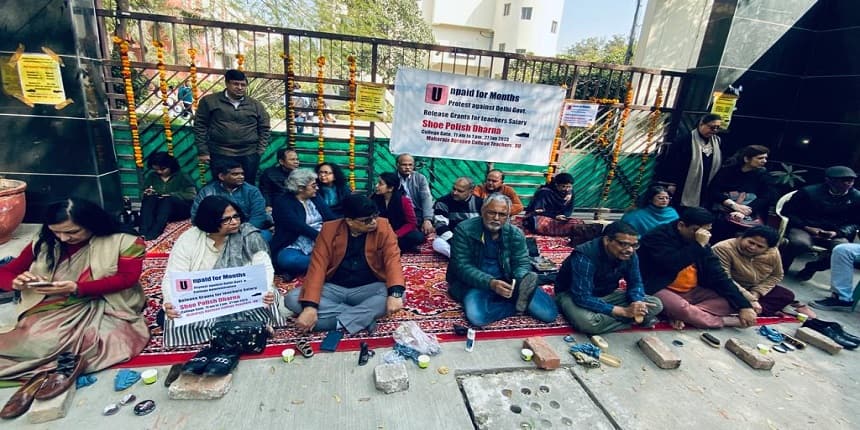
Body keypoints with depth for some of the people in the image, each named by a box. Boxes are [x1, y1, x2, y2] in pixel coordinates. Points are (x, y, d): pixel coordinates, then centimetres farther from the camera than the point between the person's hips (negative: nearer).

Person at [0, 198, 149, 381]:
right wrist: (16, 282, -10)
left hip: (102, 309, -4)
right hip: (52, 309, 4)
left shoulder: (125, 242, -6)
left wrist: (76, 289, -23)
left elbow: (127, 278, -13)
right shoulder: (43, 243, 7)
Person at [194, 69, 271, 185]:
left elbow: (264, 128, 9)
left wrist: (259, 151, 1)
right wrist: (202, 151, -2)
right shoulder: (209, 101, 2)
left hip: (249, 155, 1)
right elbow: (200, 126, 3)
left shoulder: (256, 105, 7)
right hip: (220, 154, -1)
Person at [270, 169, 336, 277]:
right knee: (288, 260, -38)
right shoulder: (282, 202, -5)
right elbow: (299, 226, -17)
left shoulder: (315, 198, 14)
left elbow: (331, 217, 5)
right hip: (294, 248, -4)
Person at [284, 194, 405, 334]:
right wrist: (310, 306, -26)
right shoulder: (329, 229, -8)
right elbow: (318, 266, -13)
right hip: (334, 288, 2)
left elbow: (392, 259, -18)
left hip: (368, 289, -1)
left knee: (399, 295, -31)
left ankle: (337, 322, -25)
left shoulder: (382, 226, -10)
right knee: (292, 299, -20)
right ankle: (365, 316, -22)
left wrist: (395, 293, -37)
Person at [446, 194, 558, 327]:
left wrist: (520, 282, -26)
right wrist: (491, 283, -32)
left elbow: (522, 264, -1)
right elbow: (462, 267, -16)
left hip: (506, 281, 2)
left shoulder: (515, 234, -1)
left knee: (549, 312, -16)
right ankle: (518, 303, -15)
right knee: (477, 316, -35)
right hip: (474, 283, -1)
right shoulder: (464, 230, -12)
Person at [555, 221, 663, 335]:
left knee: (656, 304, -5)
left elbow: (635, 283, 0)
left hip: (606, 294, 6)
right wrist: (624, 311, -37)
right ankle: (632, 320, -13)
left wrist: (638, 302, -23)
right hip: (571, 295, -5)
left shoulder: (630, 254, -12)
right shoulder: (584, 257, -34)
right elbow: (583, 298, -36)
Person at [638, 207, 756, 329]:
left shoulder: (701, 242, 6)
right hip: (662, 290, -8)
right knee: (681, 309, -36)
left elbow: (718, 274, 3)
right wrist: (698, 245, -24)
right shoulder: (657, 236, -15)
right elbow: (671, 265, -30)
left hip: (692, 292, 8)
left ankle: (682, 315, -16)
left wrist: (743, 305, -6)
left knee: (730, 302, -8)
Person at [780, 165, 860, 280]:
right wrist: (807, 227, -15)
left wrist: (837, 233, -13)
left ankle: (811, 267, -1)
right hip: (804, 229, -4)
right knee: (800, 243, -38)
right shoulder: (809, 192, -5)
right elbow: (788, 212, -3)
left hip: (834, 234, 4)